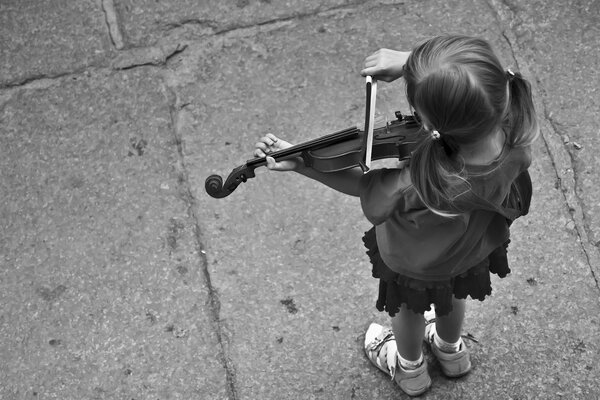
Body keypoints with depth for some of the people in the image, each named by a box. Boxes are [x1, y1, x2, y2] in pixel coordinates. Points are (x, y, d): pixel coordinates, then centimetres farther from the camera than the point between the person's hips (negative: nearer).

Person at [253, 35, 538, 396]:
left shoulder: (428, 182, -49)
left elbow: (366, 189, -29)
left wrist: (297, 163, -24)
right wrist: (410, 62, -28)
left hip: (414, 262, -4)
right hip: (476, 248, 4)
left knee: (409, 306, 32)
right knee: (452, 293, 37)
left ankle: (410, 369, 63)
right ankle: (451, 351, 69)